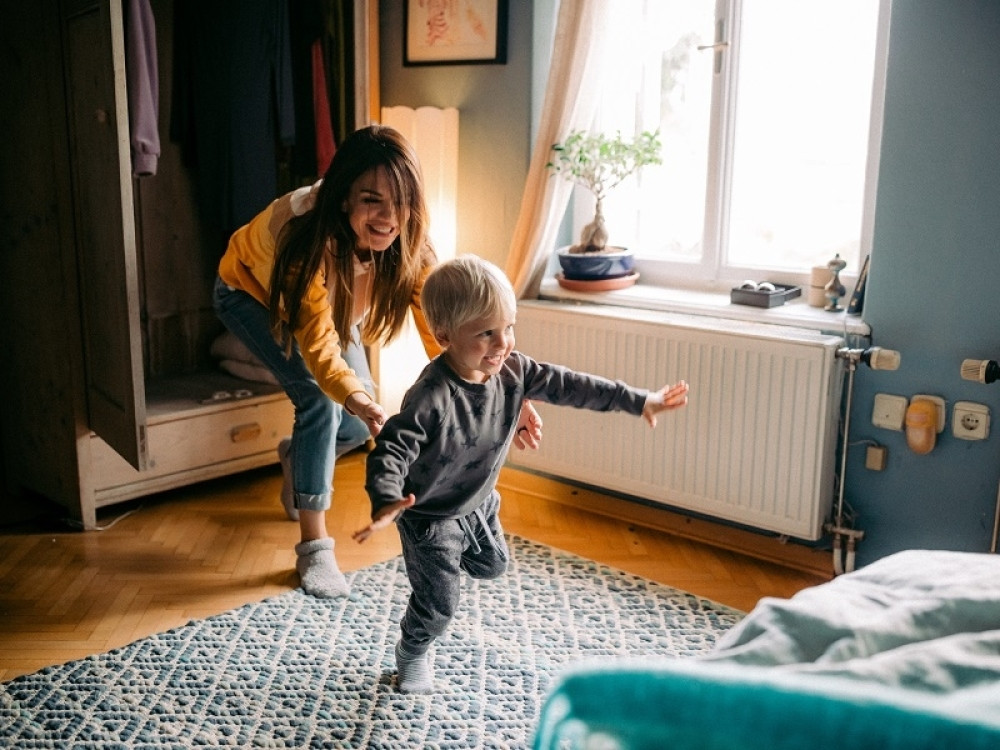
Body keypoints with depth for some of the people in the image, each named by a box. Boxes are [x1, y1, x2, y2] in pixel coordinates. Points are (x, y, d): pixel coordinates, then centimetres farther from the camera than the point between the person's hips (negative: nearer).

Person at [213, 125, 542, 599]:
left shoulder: (409, 247, -29)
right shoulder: (310, 236, -43)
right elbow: (320, 348, -46)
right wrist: (360, 402, -65)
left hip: (322, 298, 5)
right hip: (251, 293, -5)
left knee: (361, 421, -2)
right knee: (320, 400, -24)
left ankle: (298, 458, 34)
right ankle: (313, 548, -9)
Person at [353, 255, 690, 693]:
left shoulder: (512, 371, -17)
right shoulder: (431, 398, -37)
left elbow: (567, 385, -8)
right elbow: (390, 450, -38)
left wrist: (638, 400, -5)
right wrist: (385, 504, -56)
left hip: (479, 502, 7)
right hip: (429, 515, -7)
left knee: (493, 566, 27)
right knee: (438, 604, 4)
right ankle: (412, 656, 34)